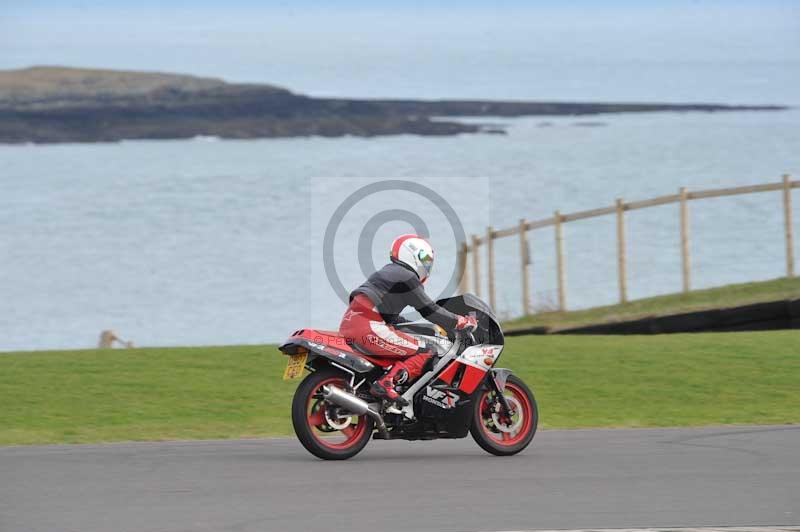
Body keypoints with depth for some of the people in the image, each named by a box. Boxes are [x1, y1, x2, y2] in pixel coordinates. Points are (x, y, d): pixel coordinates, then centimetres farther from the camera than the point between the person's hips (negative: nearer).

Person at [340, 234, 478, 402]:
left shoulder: (387, 273, 27)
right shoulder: (407, 278, -3)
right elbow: (429, 310, -4)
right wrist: (461, 322, 6)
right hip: (369, 327, -10)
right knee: (425, 353, -8)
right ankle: (385, 383, -24)